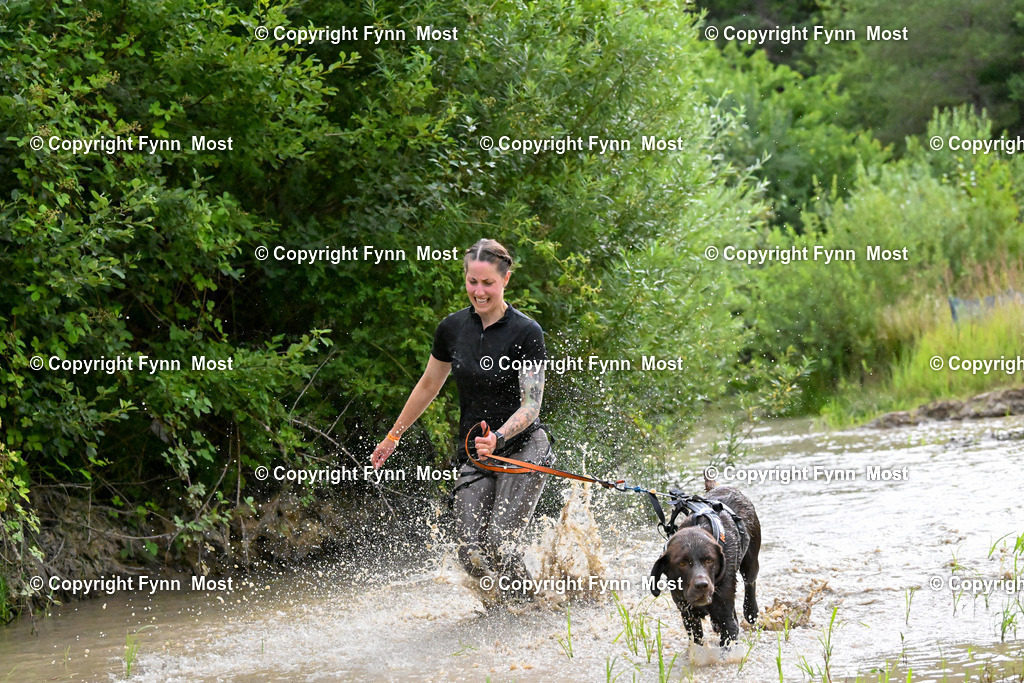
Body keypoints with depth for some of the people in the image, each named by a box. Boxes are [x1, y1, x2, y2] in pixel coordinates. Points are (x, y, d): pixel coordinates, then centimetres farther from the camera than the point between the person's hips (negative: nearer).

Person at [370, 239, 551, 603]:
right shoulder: (452, 328, 2)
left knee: (499, 544, -21)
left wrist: (499, 437, -35)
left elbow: (531, 405, -16)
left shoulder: (526, 332, -12)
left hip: (524, 448, -4)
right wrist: (393, 436, 24)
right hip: (474, 456, 4)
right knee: (471, 554, -9)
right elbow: (429, 385, 18)